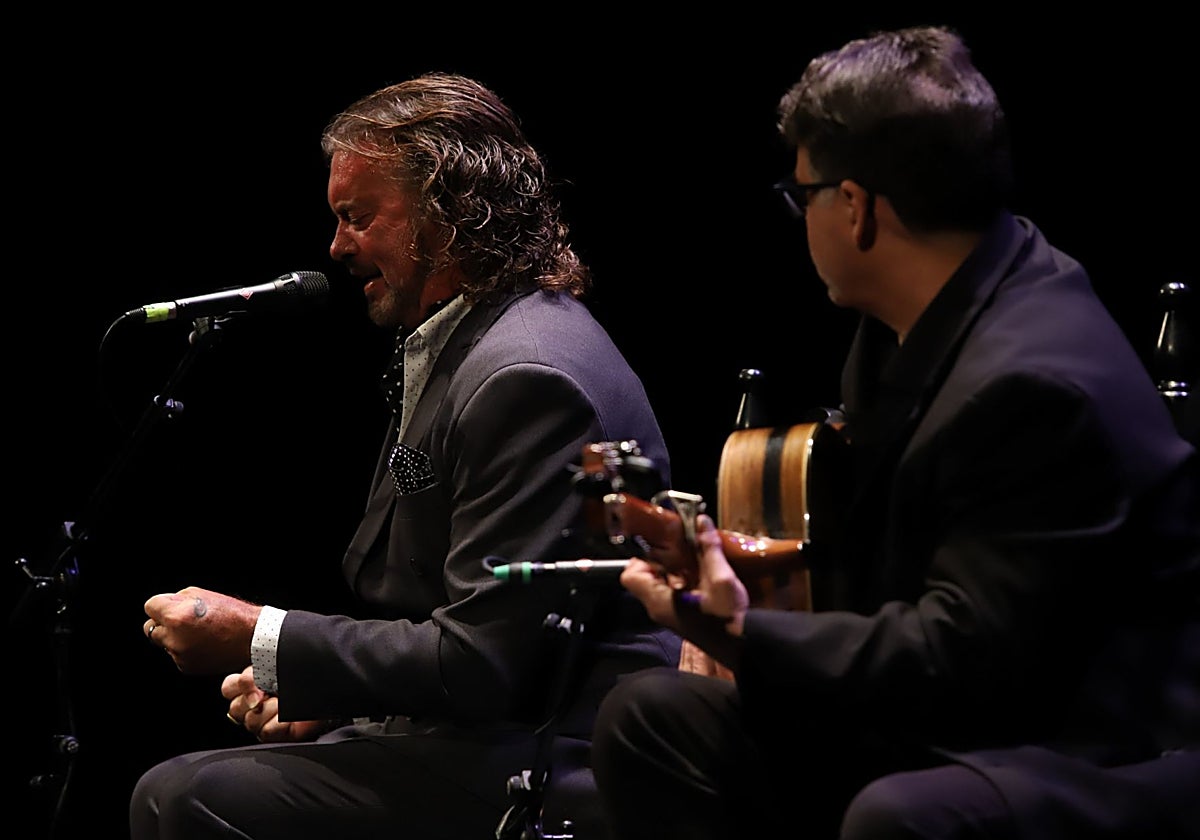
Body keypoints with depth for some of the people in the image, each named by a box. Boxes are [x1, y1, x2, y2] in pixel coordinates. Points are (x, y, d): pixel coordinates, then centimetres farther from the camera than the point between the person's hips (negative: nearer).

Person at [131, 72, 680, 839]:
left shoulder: (528, 374, -18)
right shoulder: (449, 348, 16)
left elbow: (484, 661, -22)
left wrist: (260, 640, -15)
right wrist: (314, 690, 5)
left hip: (551, 770, -10)